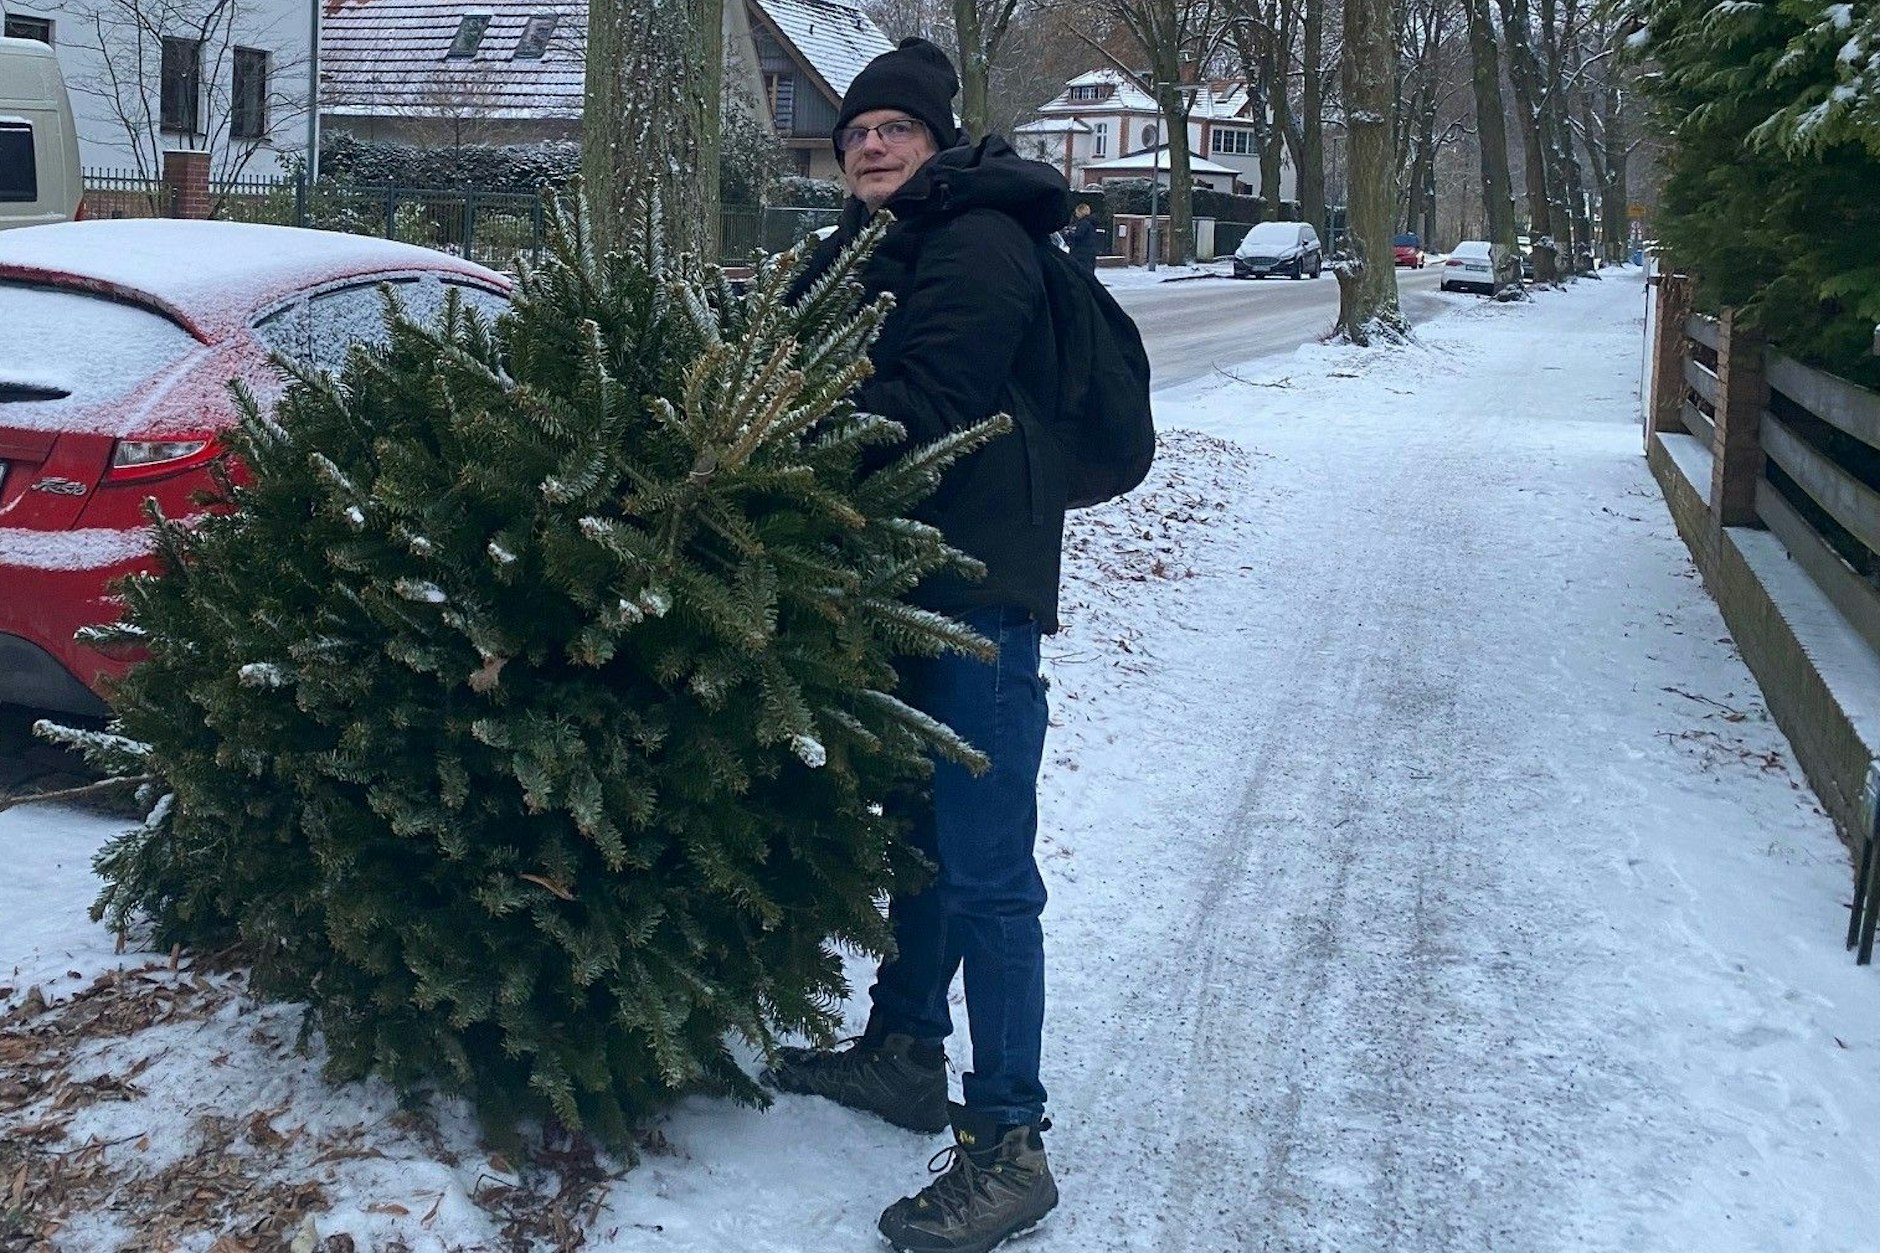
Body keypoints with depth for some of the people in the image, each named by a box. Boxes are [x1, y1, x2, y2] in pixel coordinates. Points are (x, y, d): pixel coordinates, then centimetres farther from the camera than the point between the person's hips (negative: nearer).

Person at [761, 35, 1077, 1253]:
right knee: (921, 827, 19)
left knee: (985, 868, -11)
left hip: (980, 580, -10)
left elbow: (920, 407, -21)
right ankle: (904, 1049, 34)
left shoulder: (980, 243, -11)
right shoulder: (871, 248, 19)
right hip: (910, 575, 10)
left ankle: (1009, 1144, -5)